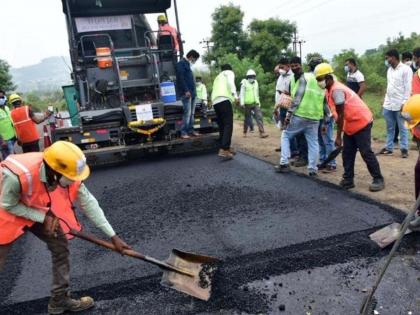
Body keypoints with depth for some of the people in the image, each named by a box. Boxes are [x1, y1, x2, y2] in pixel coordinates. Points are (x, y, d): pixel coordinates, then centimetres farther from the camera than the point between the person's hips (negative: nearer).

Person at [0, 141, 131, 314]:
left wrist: (113, 236, -17)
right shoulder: (17, 175, -42)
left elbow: (88, 203, -17)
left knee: (61, 249, 3)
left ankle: (60, 300, 21)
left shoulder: (67, 174, -26)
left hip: (42, 212, 5)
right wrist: (43, 218, -25)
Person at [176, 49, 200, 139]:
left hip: (192, 92, 9)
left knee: (192, 113, 8)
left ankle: (190, 130, 14)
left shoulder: (187, 64, 23)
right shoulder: (181, 63, -6)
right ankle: (183, 132, -10)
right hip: (186, 93, -9)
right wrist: (186, 90, -22)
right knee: (187, 113, -12)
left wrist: (193, 90, 16)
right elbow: (181, 78, -16)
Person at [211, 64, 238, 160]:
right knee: (228, 125, -12)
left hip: (215, 102, 8)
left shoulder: (218, 77, 37)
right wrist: (235, 96, -17)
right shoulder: (229, 72, 17)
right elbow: (230, 82, -6)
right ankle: (224, 150, -23)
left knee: (222, 126, 14)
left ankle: (226, 147, 20)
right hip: (224, 100, -7)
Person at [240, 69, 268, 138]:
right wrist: (242, 103, -17)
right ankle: (245, 132, 25)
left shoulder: (256, 83, 14)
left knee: (259, 117, -10)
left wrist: (258, 102, 23)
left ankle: (262, 133, -15)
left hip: (256, 104, 4)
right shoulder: (244, 83, -4)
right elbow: (242, 94, -9)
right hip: (248, 104, -4)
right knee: (247, 119, 6)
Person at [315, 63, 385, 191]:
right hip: (350, 125, 9)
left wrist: (338, 136, -19)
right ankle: (348, 179, 15)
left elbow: (341, 115, -23)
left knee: (366, 152, -4)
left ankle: (378, 179, 7)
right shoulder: (330, 90, 4)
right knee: (347, 153, 9)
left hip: (362, 122, -9)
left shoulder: (336, 90, -25)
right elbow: (338, 114, 10)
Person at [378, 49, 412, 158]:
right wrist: (385, 100, 13)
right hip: (388, 104, 6)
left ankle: (404, 149, 9)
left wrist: (404, 102, -15)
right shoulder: (389, 70, 13)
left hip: (400, 104, -6)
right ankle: (388, 148, 18)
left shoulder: (406, 69, -8)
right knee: (390, 128, 12)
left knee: (402, 128, 2)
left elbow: (408, 87, -11)